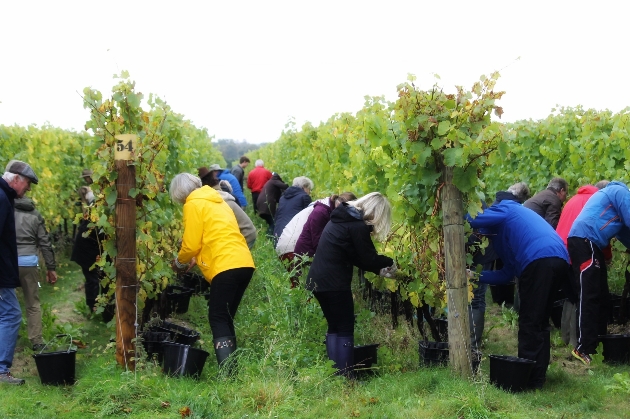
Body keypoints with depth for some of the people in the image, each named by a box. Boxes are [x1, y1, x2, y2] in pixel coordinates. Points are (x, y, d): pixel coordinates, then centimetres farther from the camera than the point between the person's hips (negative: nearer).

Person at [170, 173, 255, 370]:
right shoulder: (215, 201, 25)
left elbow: (191, 244, -2)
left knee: (218, 319, -6)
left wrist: (180, 261, 16)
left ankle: (227, 372, -16)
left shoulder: (193, 204, -1)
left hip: (226, 266, -8)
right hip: (244, 264, 8)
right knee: (226, 319, 14)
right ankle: (232, 367, 13)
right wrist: (196, 260, 27)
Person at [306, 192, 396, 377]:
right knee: (345, 330, 0)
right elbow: (368, 259, -10)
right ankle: (345, 376, 0)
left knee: (334, 327, 16)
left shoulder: (342, 218, 15)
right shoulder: (358, 227, -14)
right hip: (334, 283, -9)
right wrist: (389, 262, 8)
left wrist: (379, 269, 13)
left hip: (318, 280, 9)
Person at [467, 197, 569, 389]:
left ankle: (528, 378, 1)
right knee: (540, 322, 16)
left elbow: (473, 221, -6)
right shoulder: (508, 225, 36)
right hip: (559, 260, 9)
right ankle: (537, 376, 20)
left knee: (529, 323, -2)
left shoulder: (504, 208, 14)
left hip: (540, 260, -9)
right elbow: (507, 273, 32)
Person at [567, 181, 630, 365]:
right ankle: (584, 348, -14)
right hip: (585, 240, -10)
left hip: (590, 243, 10)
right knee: (589, 296, -13)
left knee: (600, 296, 13)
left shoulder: (613, 193, 28)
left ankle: (598, 342, 18)